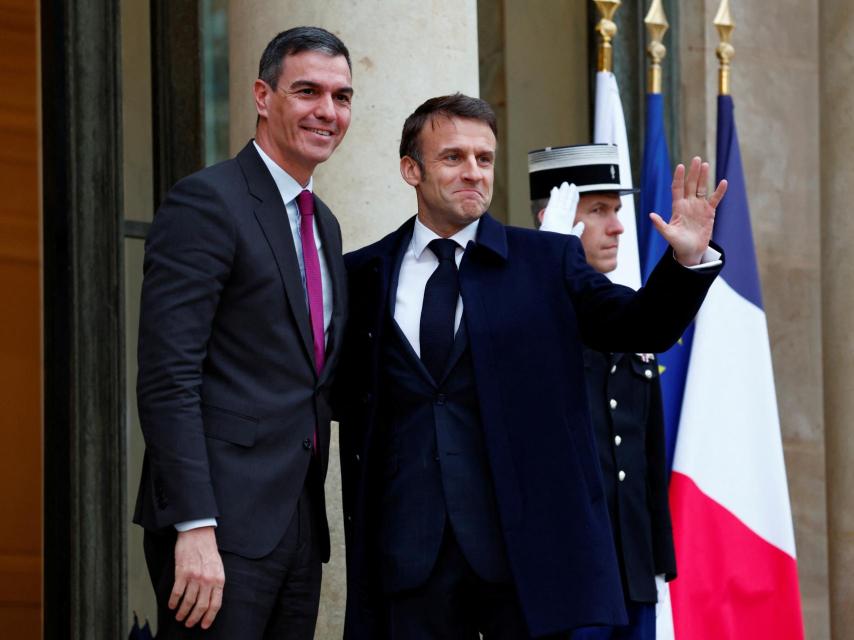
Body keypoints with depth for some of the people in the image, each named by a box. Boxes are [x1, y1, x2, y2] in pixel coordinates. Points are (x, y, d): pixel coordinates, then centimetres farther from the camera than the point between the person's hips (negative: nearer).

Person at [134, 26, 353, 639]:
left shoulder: (324, 225, 18)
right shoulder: (206, 202, -8)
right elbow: (168, 379, -15)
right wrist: (194, 527, -22)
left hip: (300, 521, 8)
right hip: (222, 524, -8)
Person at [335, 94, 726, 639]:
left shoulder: (548, 261, 7)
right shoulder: (365, 275, 9)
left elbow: (641, 325, -1)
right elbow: (339, 394, 15)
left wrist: (687, 260, -17)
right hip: (409, 548, 1)